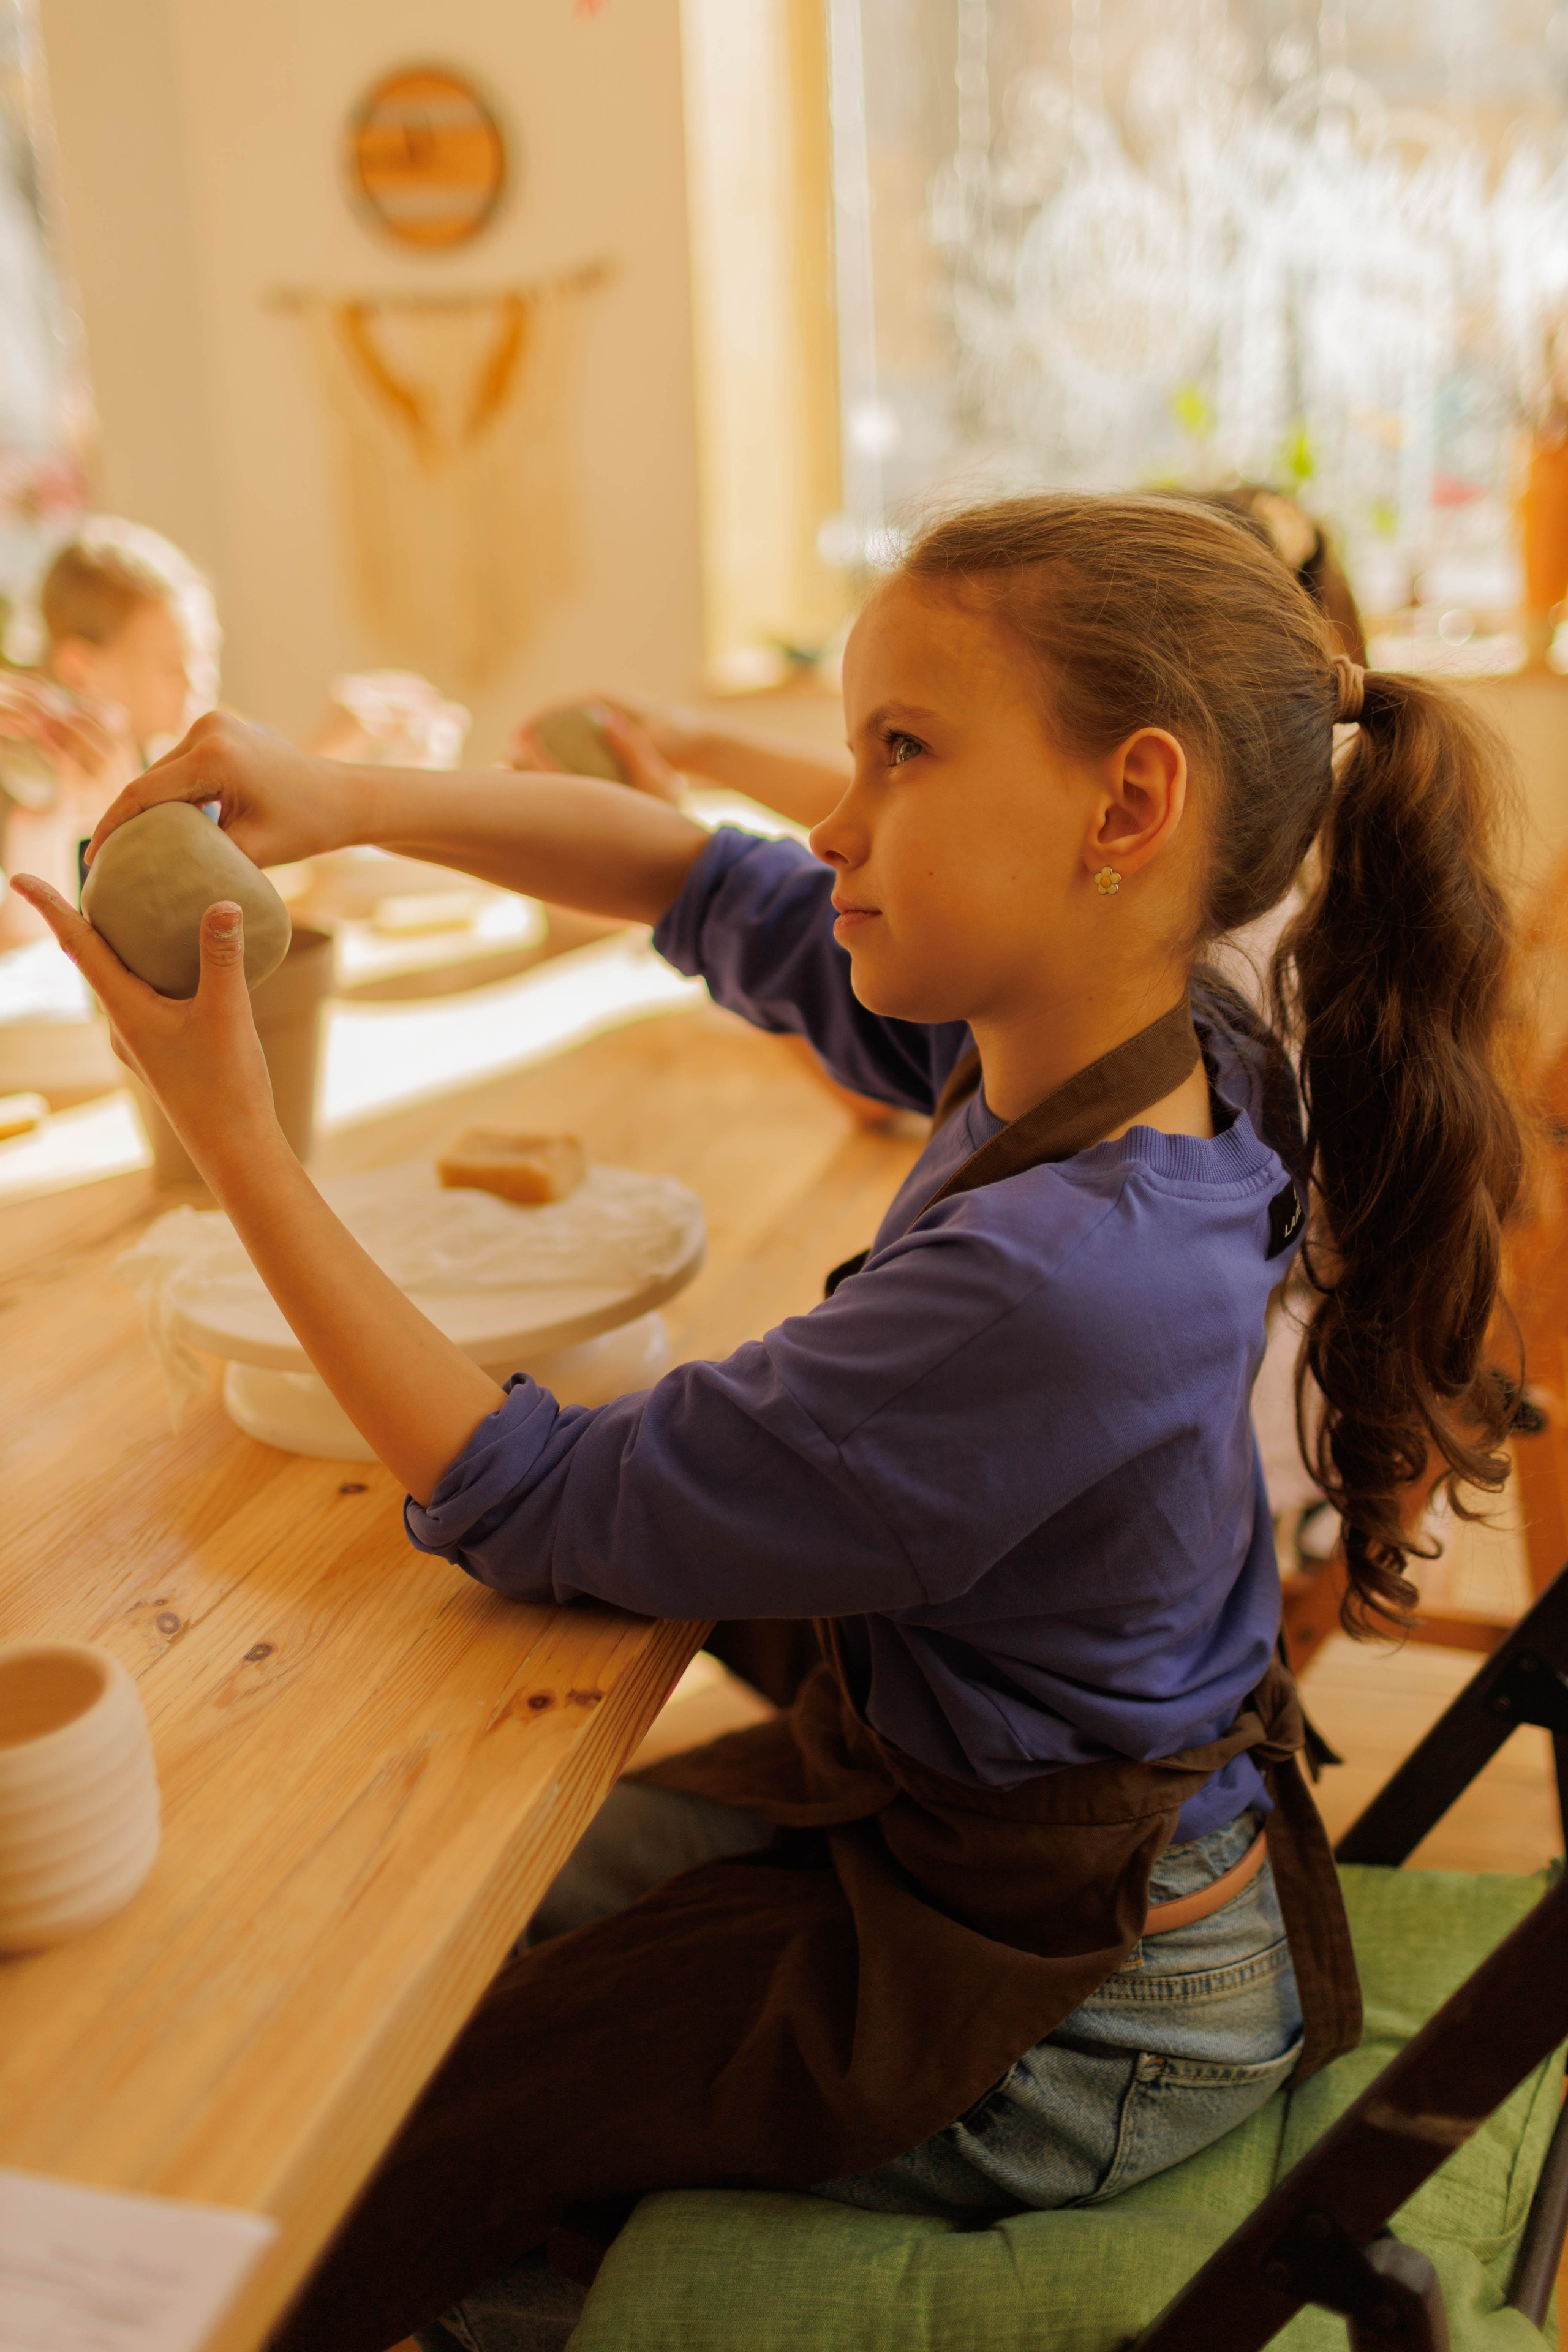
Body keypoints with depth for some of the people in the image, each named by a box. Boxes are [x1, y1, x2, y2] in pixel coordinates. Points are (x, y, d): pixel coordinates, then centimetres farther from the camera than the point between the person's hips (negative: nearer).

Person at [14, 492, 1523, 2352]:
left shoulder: (1052, 1287, -38)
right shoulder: (1136, 1046, -12)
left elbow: (527, 1509, -26)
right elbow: (720, 892, 2)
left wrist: (234, 1135, -22)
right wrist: (353, 797, -10)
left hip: (1056, 2007, -8)